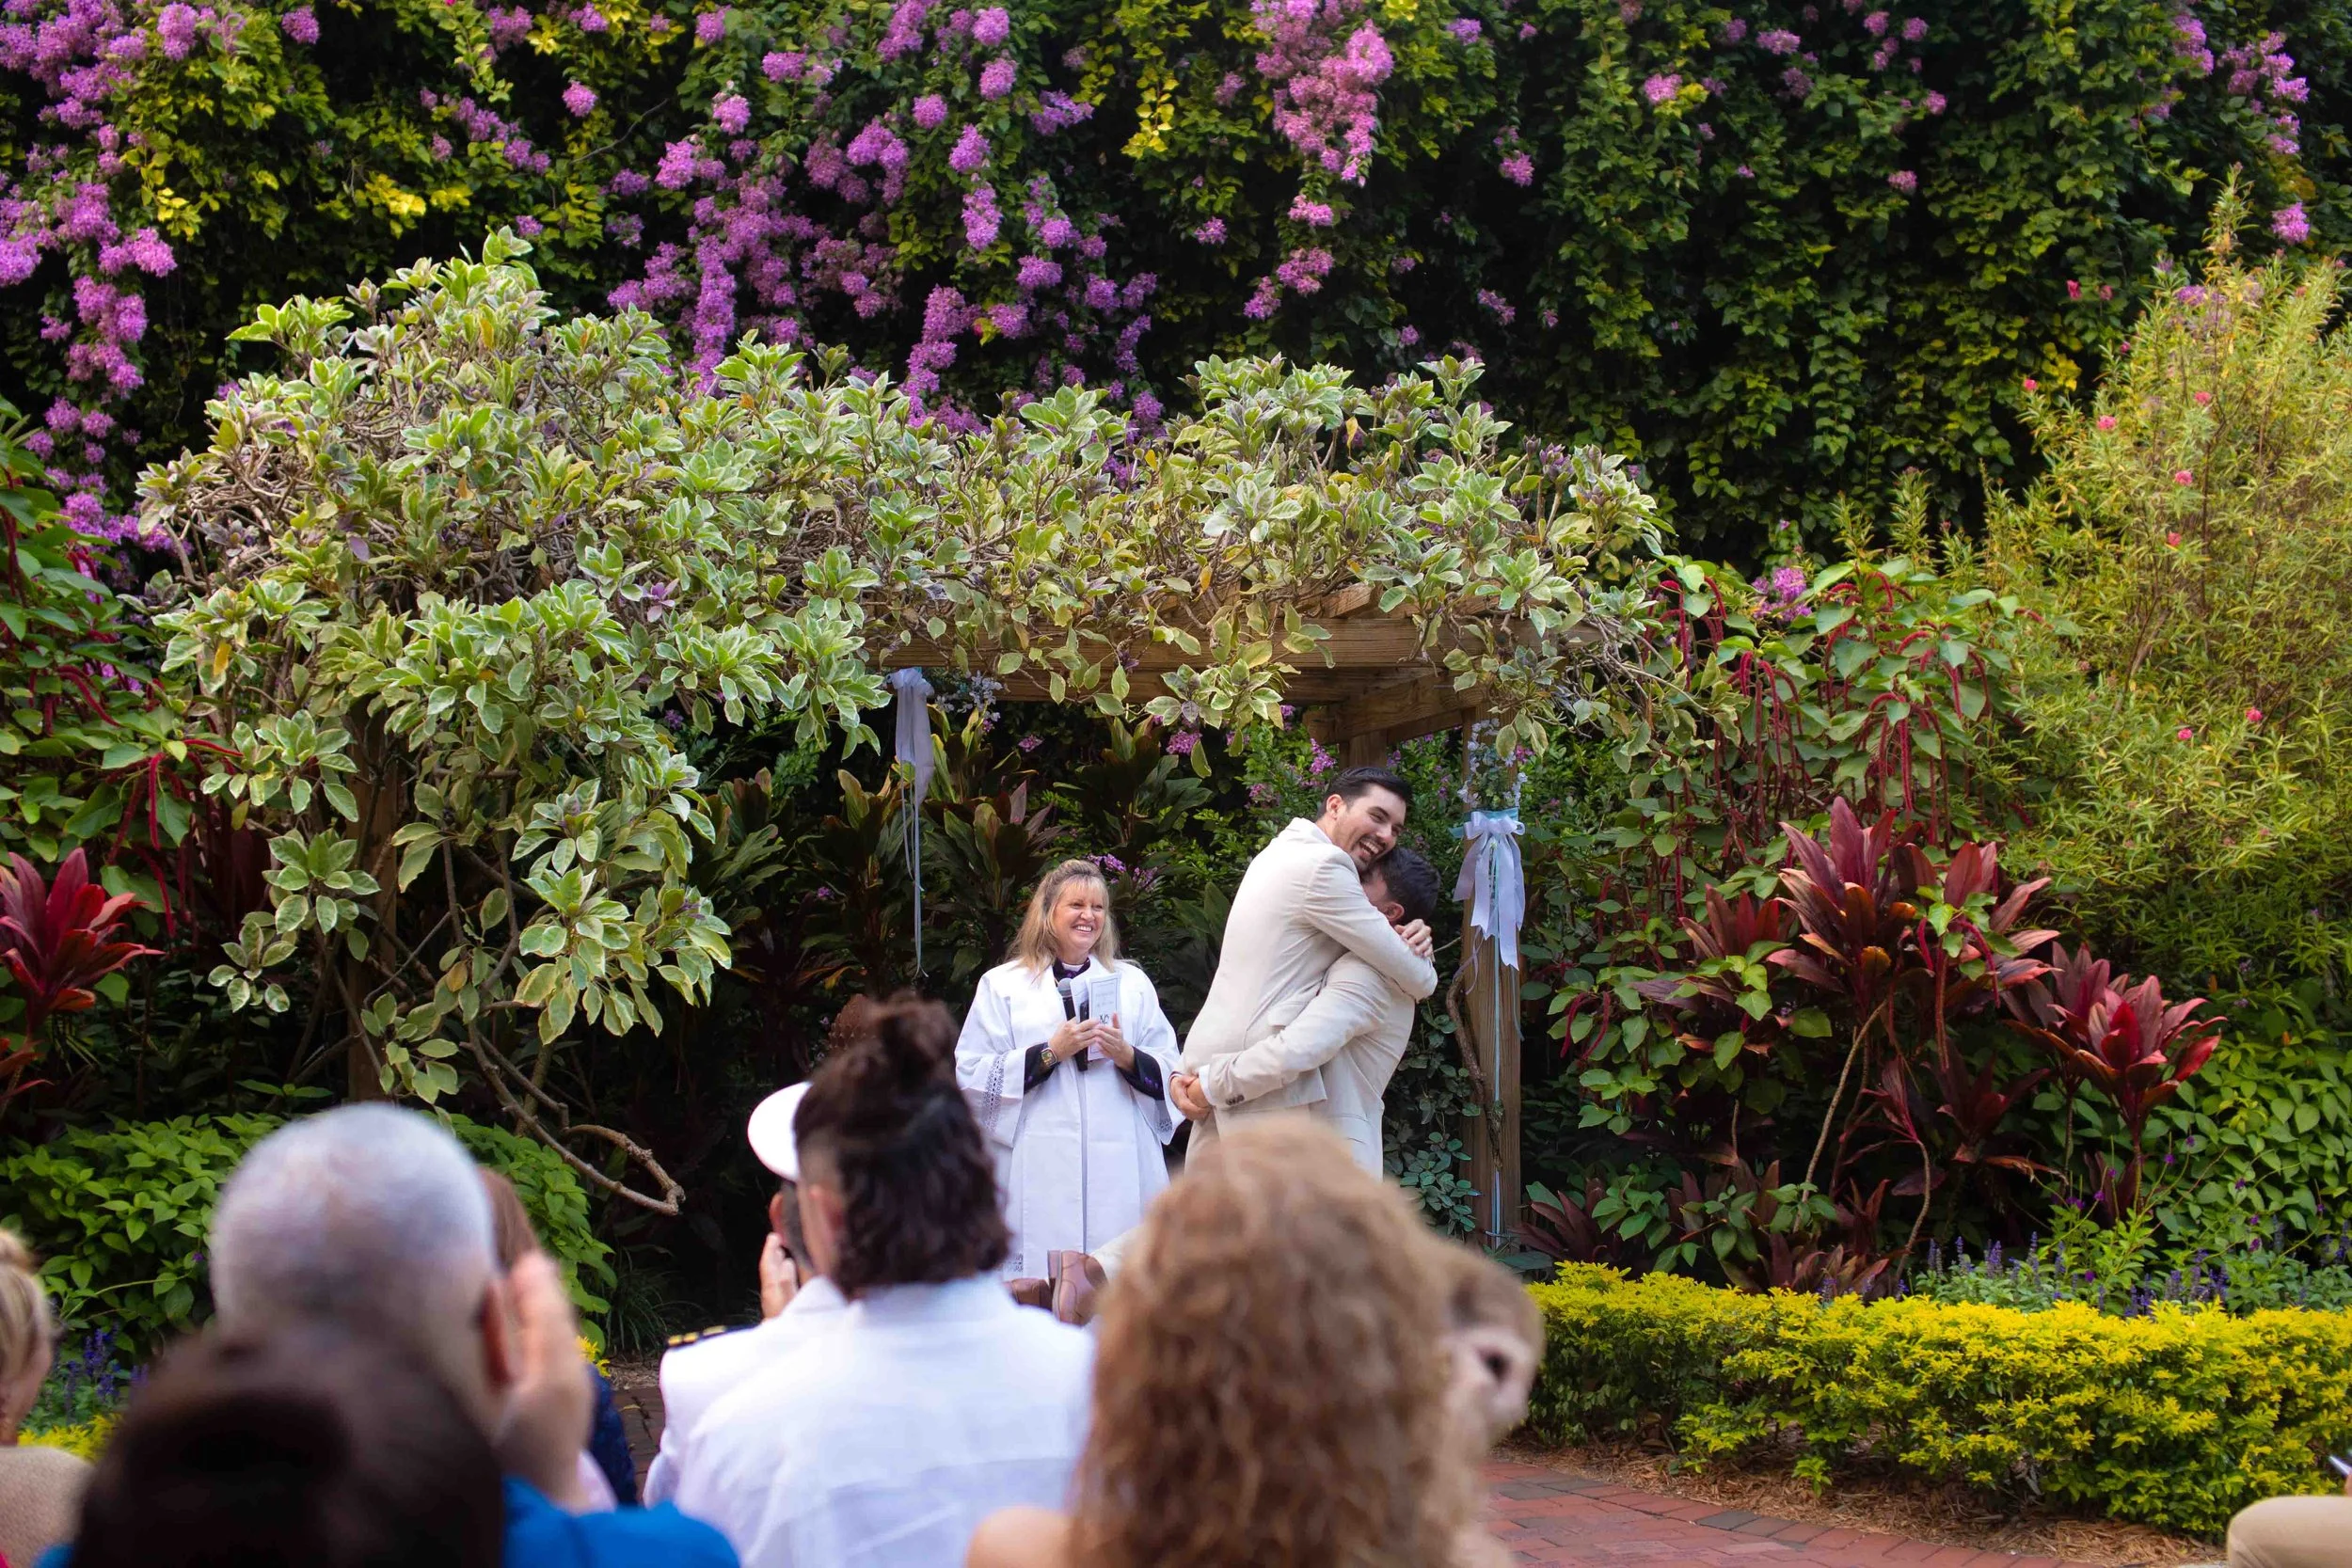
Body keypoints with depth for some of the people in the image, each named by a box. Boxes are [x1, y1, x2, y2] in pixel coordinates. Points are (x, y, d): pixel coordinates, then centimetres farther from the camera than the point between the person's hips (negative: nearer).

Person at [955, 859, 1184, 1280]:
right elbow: (972, 1077, 1)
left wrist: (1127, 1057, -6)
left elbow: (1169, 1078, 14)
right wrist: (1051, 1052, -8)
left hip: (1121, 1180, 2)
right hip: (1041, 1178, -2)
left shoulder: (1132, 983, 21)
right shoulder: (1002, 985, 13)